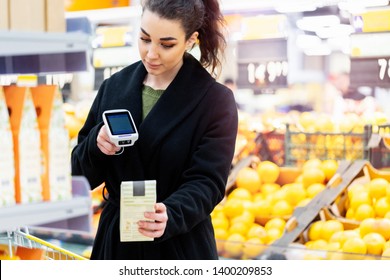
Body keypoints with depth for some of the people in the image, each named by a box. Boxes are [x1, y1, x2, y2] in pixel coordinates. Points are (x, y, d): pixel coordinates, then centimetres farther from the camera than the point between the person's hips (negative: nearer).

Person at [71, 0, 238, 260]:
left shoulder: (215, 100, -8)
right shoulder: (115, 87, 3)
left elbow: (207, 183, -15)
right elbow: (82, 173, 6)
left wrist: (169, 215, -34)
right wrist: (96, 143, -16)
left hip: (180, 247, -3)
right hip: (116, 240, 3)